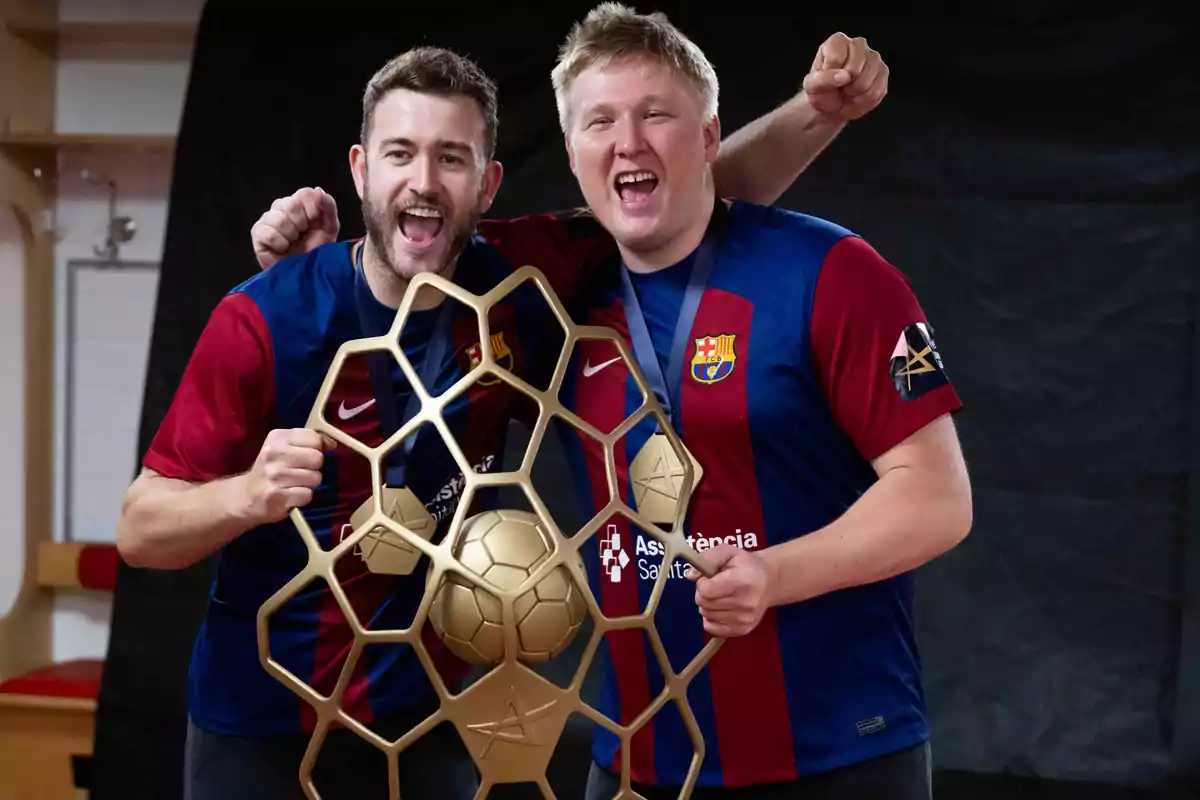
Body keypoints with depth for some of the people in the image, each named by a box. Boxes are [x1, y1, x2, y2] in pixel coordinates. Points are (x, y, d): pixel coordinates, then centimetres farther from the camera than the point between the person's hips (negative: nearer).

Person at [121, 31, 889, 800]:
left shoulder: (515, 283, -9)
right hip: (260, 727, -2)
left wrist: (818, 110, -11)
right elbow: (140, 531, -16)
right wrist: (248, 496, -35)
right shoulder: (264, 321, -19)